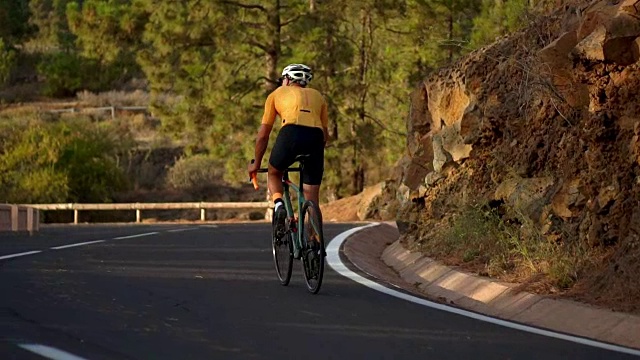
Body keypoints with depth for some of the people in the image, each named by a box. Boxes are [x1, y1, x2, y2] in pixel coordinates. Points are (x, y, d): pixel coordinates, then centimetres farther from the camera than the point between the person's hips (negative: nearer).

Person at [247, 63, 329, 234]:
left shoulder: (277, 94, 27)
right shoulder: (317, 96, 33)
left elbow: (263, 134, 28)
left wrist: (256, 164, 38)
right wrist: (314, 154, 47)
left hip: (291, 133, -2)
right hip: (315, 138, 2)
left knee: (274, 174, 26)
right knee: (312, 198, 12)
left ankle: (278, 204, -1)